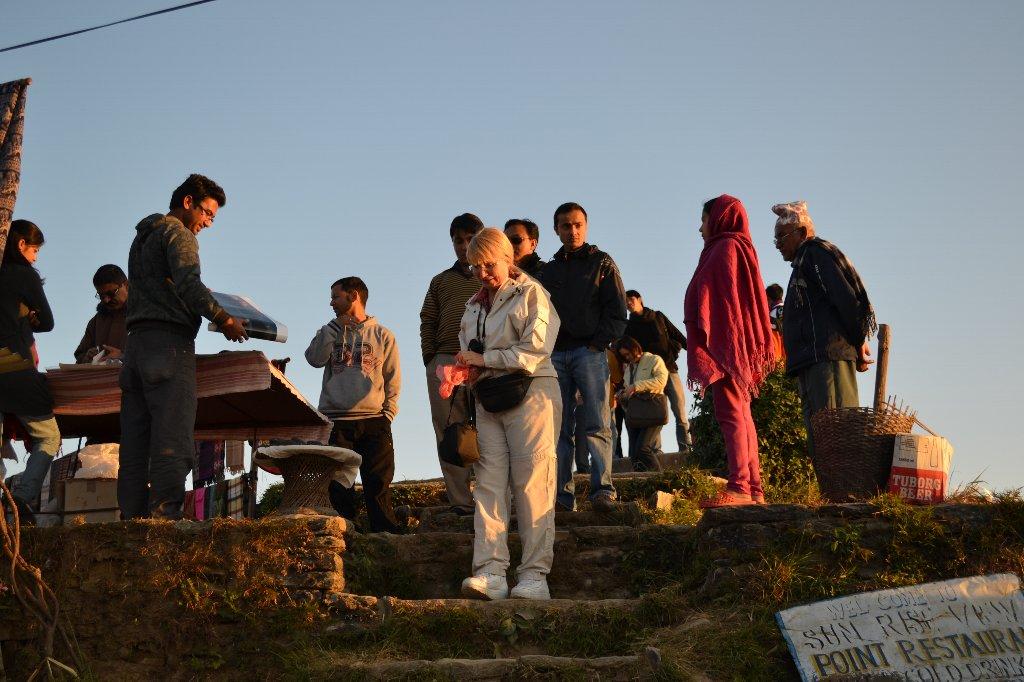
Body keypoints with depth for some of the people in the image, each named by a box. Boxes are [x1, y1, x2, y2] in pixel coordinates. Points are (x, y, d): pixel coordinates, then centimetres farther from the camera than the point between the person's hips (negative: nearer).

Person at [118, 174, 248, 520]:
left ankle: (132, 522, -2)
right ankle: (163, 519, -23)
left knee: (135, 449, 2)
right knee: (172, 446, -15)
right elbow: (188, 283, -16)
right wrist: (224, 319, -9)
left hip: (136, 342, 9)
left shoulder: (142, 236, 27)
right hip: (169, 343, -9)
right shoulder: (178, 233, 0)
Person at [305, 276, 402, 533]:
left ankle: (385, 533, -3)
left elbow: (393, 381, 9)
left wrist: (388, 414, -1)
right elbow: (314, 358, -3)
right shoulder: (331, 332, 16)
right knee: (338, 487, -2)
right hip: (335, 422, 2)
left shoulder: (382, 335, 11)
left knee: (378, 485, -5)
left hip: (373, 421, -1)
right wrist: (335, 326, -3)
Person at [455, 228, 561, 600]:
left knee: (531, 484, -8)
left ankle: (534, 575, -9)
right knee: (489, 482, -6)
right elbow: (469, 353, 25)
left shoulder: (531, 293, 1)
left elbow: (534, 351, -11)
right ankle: (491, 571, -12)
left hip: (530, 393, -6)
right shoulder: (474, 305, 22)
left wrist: (484, 359, -7)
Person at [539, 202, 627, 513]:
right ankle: (562, 494, -2)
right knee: (559, 428, -1)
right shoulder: (550, 270, 20)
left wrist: (598, 343, -9)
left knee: (597, 424, -11)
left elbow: (617, 311, 2)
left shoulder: (602, 262, 9)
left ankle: (603, 489, -14)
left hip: (589, 351, -4)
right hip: (555, 355, 4)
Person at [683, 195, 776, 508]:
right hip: (734, 346, 10)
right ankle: (753, 487, 9)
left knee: (730, 412, -15)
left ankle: (739, 486, -21)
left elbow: (721, 297, -17)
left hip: (724, 342, -10)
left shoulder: (725, 248, -7)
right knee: (740, 415, 9)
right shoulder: (738, 248, 23)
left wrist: (707, 340, -21)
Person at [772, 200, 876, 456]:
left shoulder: (818, 253, 0)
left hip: (828, 358, -10)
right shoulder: (803, 263, 30)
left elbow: (846, 298, -11)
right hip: (810, 363, 10)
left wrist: (859, 342, -9)